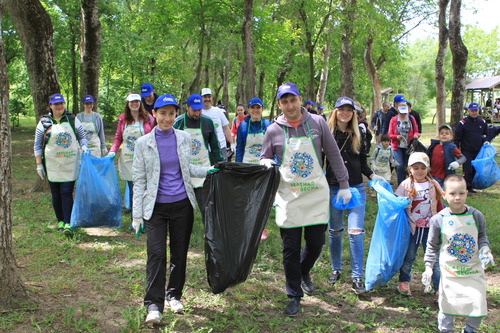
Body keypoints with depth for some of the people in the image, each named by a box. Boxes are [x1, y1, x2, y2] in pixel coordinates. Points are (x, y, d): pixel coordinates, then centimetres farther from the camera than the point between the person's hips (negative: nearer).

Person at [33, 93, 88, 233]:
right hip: (52, 165, 1)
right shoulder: (44, 122, 4)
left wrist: (84, 147, -8)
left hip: (70, 164, -1)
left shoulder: (73, 120, 5)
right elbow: (37, 145, 7)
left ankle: (67, 223, -6)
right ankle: (60, 220, 21)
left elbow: (82, 137, 13)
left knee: (67, 192, -7)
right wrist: (39, 164, 2)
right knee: (55, 194, 7)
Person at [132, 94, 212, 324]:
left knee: (180, 252, 10)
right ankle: (154, 305, -1)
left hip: (182, 204, 3)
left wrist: (210, 171, 0)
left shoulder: (184, 138, 4)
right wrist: (137, 215, -3)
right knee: (157, 254, -9)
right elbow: (139, 180, -1)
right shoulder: (143, 143, -2)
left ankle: (174, 295, 28)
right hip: (156, 207, -2)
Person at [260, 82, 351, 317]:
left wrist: (344, 185, 6)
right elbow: (265, 159, 11)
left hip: (316, 194, 1)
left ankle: (304, 272, 40)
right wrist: (266, 164, -14)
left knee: (316, 244, 6)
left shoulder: (317, 123, 0)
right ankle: (294, 295, 20)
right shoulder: (273, 130, 0)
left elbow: (333, 155, 5)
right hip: (288, 197, 0)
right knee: (290, 248, 2)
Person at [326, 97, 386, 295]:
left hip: (356, 188, 1)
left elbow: (362, 162, 13)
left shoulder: (358, 134, 7)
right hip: (333, 188, -1)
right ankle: (336, 269, 30)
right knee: (334, 231, 12)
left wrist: (372, 176, -2)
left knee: (355, 232, -6)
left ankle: (357, 277, 1)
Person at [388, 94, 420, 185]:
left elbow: (416, 131, 11)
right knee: (400, 166, -12)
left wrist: (416, 135, -11)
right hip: (397, 147, -2)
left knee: (405, 166, 11)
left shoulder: (411, 119, 5)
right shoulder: (393, 119, 0)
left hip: (408, 147, 2)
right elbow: (389, 134, 1)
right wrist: (396, 136, -18)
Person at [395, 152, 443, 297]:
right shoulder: (405, 185, -2)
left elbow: (439, 205, 11)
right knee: (408, 256, 9)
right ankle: (404, 282, 28)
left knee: (435, 258, 2)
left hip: (430, 227, 1)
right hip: (411, 227, -1)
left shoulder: (433, 185, 4)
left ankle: (439, 288, 10)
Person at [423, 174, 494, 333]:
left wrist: (485, 249, -11)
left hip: (474, 269, 1)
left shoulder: (476, 216, -5)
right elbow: (432, 246, 0)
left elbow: (482, 237, 9)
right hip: (450, 271, -1)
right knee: (447, 304, 6)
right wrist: (428, 266, -4)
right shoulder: (438, 220, -9)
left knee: (478, 304, 1)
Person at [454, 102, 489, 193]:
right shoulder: (462, 123, -6)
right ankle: (467, 187, -5)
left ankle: (471, 187, 16)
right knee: (468, 169, -10)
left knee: (475, 170, 7)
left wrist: (485, 141, 2)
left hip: (479, 151, 4)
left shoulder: (483, 122, 9)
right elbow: (457, 138, -3)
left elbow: (485, 134, 23)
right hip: (466, 151, -4)